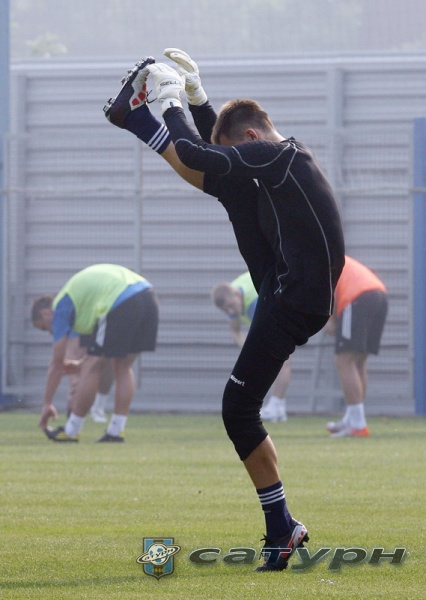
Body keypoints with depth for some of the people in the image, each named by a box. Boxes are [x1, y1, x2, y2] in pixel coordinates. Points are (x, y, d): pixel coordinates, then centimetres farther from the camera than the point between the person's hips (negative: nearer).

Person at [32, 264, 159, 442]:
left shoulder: (61, 307, 12)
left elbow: (57, 362, 12)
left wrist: (47, 403, 18)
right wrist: (83, 365, 40)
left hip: (122, 305, -8)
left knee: (91, 368, 4)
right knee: (123, 366, 19)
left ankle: (70, 432, 11)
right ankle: (116, 431, 19)